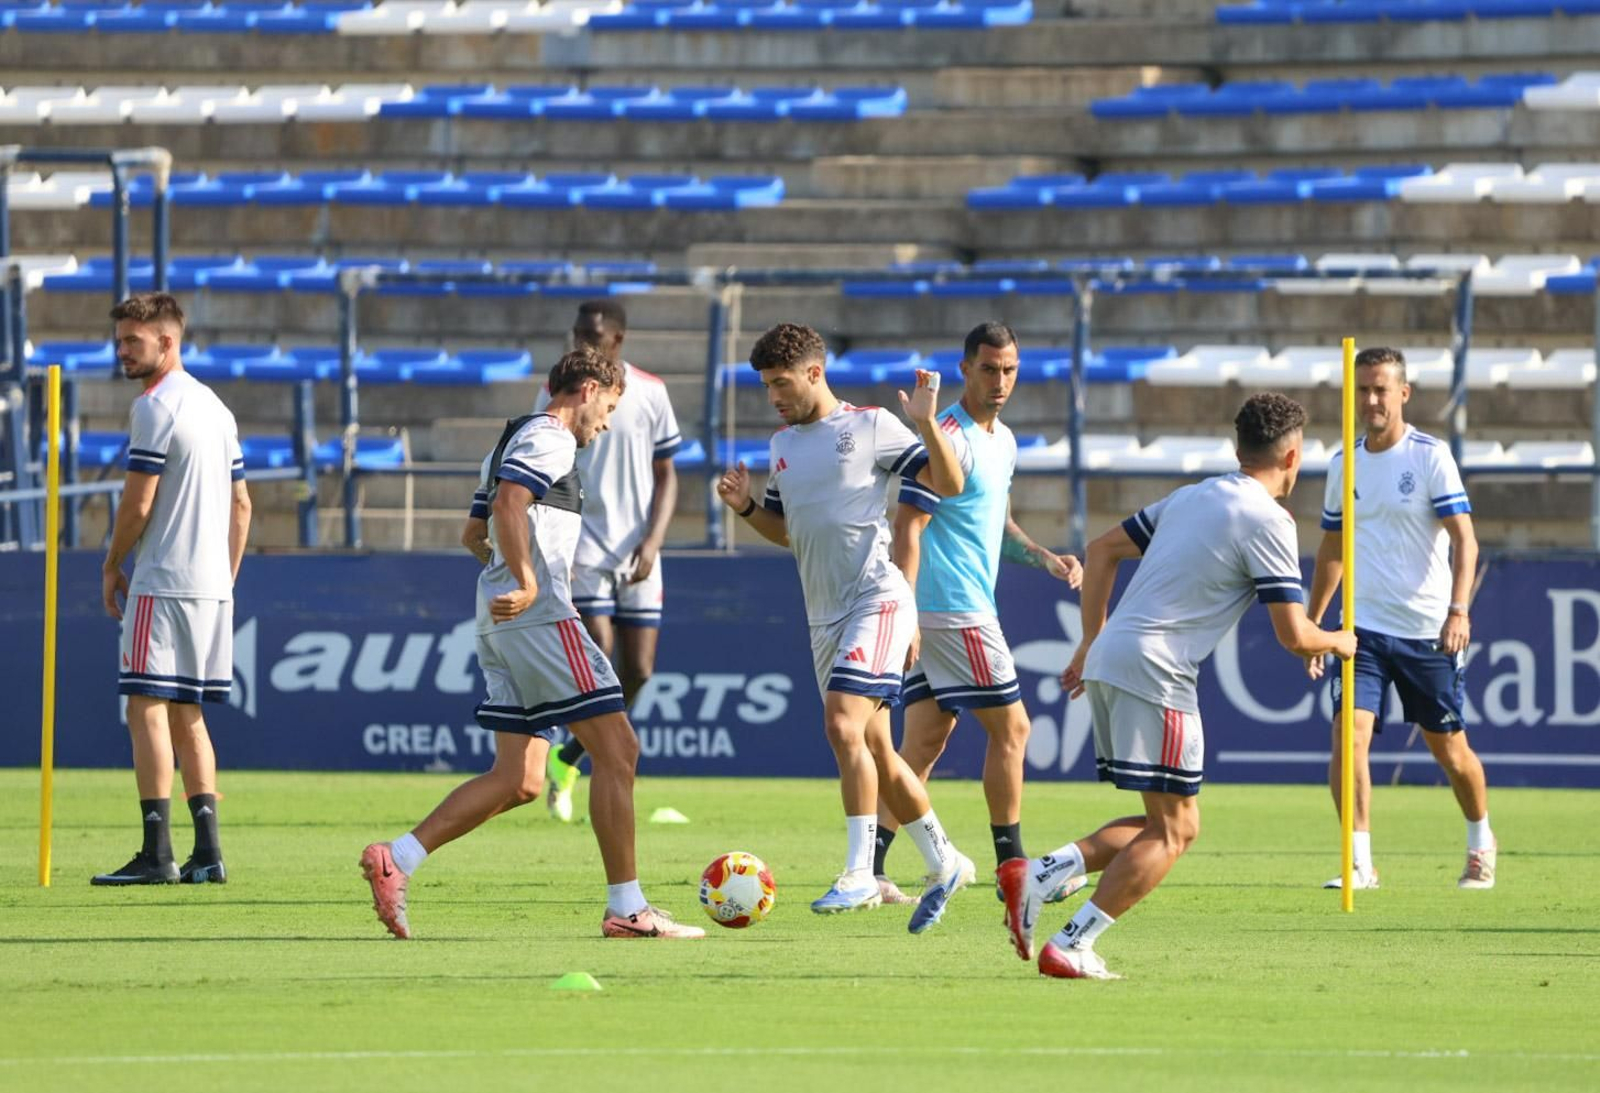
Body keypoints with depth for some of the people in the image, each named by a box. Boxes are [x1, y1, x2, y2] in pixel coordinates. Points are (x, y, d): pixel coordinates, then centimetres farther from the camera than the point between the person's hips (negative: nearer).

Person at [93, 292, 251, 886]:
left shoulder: (154, 408, -11)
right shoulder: (214, 407, 16)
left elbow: (137, 504, -14)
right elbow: (241, 505, 19)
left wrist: (112, 567, 0)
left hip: (162, 583, -9)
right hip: (211, 584, 9)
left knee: (148, 709, -7)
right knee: (187, 714, 12)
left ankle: (157, 854, -12)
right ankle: (207, 852, 7)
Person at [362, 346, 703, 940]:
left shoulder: (518, 438, 24)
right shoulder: (551, 440, -7)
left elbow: (495, 516, 30)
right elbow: (508, 504, -22)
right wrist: (528, 587, -25)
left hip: (500, 624, 10)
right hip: (540, 618, -10)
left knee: (519, 780, 7)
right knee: (617, 751, -6)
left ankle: (396, 859, -2)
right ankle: (626, 909, -7)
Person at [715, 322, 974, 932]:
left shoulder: (871, 427, -5)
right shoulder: (783, 445, 16)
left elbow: (948, 486, -7)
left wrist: (927, 425, -21)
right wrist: (746, 508, 7)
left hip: (877, 600, -8)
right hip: (824, 614, 8)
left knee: (844, 724, -22)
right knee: (874, 748, 11)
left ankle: (859, 874, -19)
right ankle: (943, 864, 25)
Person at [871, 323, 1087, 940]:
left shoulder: (1003, 441, 16)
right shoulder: (949, 439, -14)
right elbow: (908, 526, -18)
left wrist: (1046, 559, 13)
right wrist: (902, 617, -24)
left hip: (947, 614, 9)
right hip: (955, 610, -9)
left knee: (925, 740, 6)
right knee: (1010, 728, -3)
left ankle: (868, 868, 4)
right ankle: (1011, 867, 3)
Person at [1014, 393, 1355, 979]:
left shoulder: (1193, 496, 17)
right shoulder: (1268, 521, -7)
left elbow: (1102, 549, 22)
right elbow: (1295, 637, -9)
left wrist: (1092, 642, 26)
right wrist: (1339, 642, 13)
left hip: (1109, 661, 8)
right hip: (1154, 673, -8)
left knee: (1176, 826, 14)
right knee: (1171, 832, -2)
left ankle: (1045, 872, 0)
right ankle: (1070, 947, -9)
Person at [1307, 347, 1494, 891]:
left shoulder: (1430, 456, -7)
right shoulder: (1343, 464, 7)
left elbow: (1464, 540, -13)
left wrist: (1458, 610, -27)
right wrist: (1311, 624, 19)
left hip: (1428, 631, -3)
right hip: (1364, 628, 3)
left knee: (1449, 745, 8)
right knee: (1349, 734, -15)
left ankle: (1481, 842, 33)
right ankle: (1360, 861, -13)